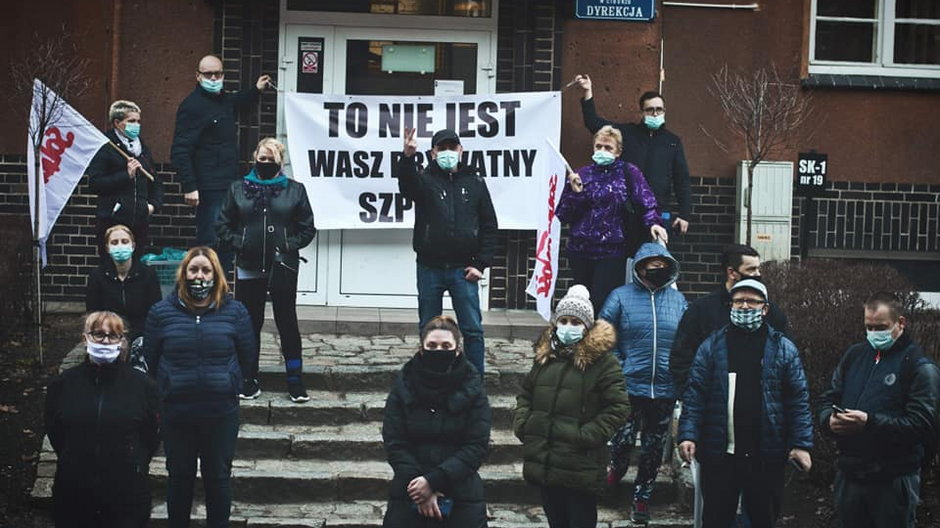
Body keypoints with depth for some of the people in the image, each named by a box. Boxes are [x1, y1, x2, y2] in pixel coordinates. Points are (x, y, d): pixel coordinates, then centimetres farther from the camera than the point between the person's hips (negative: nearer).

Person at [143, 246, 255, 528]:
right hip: (176, 412, 0)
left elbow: (247, 357, 4)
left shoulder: (234, 312, -4)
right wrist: (168, 388, 6)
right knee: (179, 476, 14)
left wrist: (228, 384, 8)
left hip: (221, 412, 0)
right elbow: (150, 359, 3)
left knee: (218, 476, 12)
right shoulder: (161, 312, -3)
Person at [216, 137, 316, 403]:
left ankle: (295, 382, 9)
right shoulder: (238, 189, 6)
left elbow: (307, 228, 4)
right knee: (250, 323, 8)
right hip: (249, 268, 2)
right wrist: (238, 243, -5)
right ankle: (250, 380, 19)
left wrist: (290, 245, -8)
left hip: (283, 268, -1)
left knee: (287, 322, 2)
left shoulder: (295, 190, 3)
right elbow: (223, 225, 9)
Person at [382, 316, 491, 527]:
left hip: (462, 496, 0)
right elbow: (394, 443, -3)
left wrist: (433, 480, -16)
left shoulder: (472, 389, -1)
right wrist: (420, 486, -15)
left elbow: (477, 446, -6)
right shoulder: (404, 386, 1)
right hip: (408, 495, 1)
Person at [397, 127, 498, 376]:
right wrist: (408, 158, -41)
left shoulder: (475, 183, 8)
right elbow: (407, 186, -21)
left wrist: (480, 264, -1)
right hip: (430, 269, 0)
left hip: (463, 270, 0)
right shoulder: (425, 179, 4)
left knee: (472, 329, 0)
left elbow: (489, 226, 8)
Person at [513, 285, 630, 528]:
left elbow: (618, 407, -11)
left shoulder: (602, 359, -7)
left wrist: (588, 436, -17)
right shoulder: (544, 355, 11)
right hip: (545, 463, 6)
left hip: (580, 468, -6)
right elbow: (526, 394, 23)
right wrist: (522, 423, 7)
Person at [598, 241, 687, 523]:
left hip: (665, 390, 3)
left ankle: (642, 497, 24)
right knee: (623, 439, -2)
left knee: (654, 448, 9)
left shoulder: (677, 299, 9)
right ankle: (617, 468, 33)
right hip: (630, 385, -3)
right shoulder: (621, 296, -1)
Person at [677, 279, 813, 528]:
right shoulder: (712, 346, 4)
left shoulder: (783, 348, 4)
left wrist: (801, 444, -8)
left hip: (766, 457, 0)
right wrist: (688, 435, -12)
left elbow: (799, 399, 0)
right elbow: (695, 395, 0)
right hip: (719, 454, 0)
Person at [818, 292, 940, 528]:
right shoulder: (854, 355, 12)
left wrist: (870, 422, -25)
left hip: (893, 481, -5)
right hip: (849, 474, 5)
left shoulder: (919, 367, -7)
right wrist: (829, 420, -9)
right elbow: (828, 399, 15)